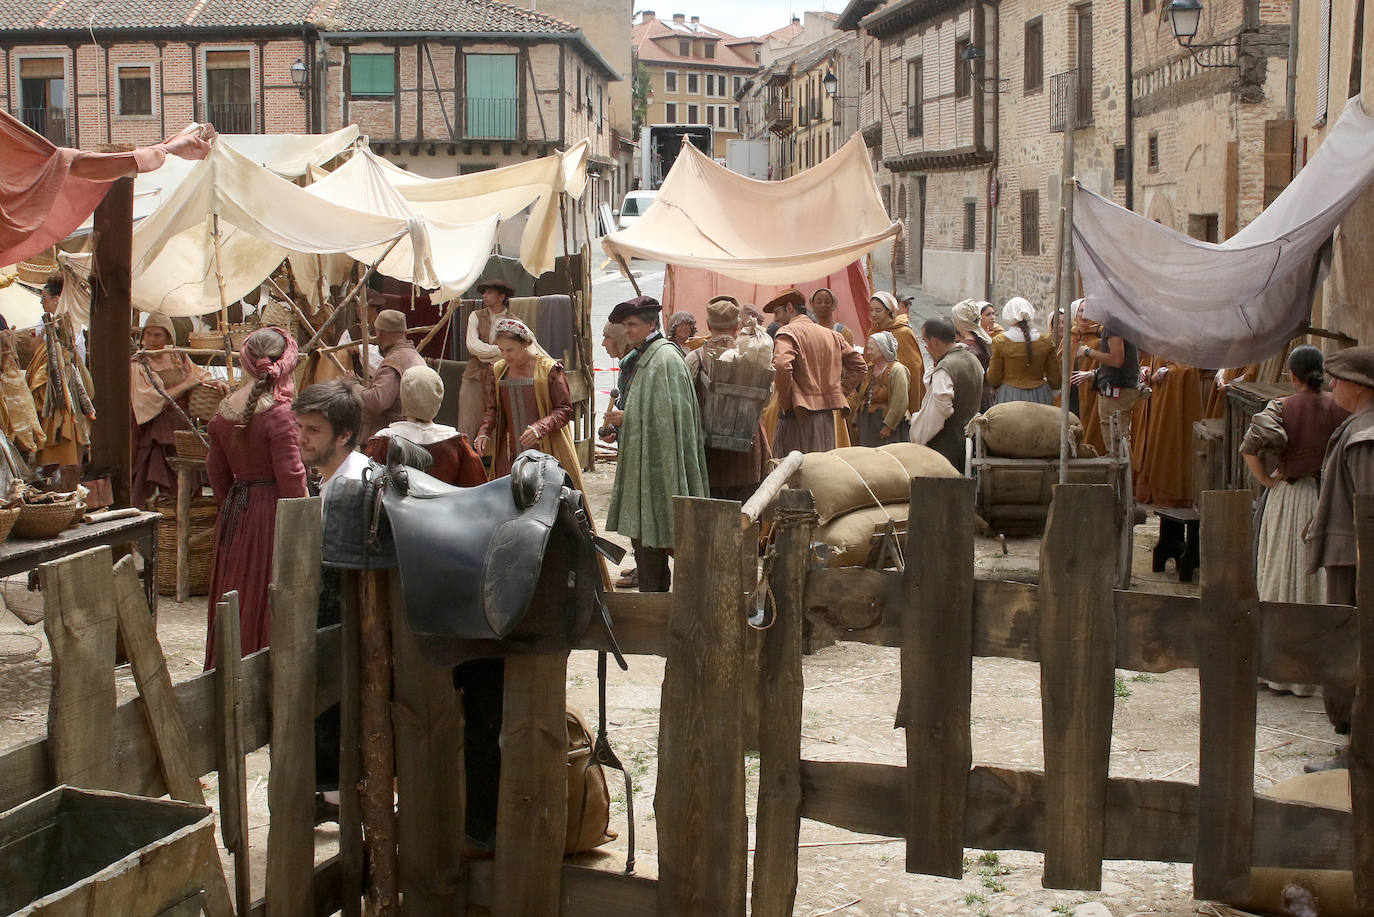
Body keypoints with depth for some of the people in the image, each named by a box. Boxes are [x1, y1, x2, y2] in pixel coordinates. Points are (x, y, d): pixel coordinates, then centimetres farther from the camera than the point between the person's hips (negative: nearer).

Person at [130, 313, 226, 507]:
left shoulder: (178, 357, 10)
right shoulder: (138, 365, -3)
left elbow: (200, 374, 21)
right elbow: (156, 399, -12)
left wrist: (216, 382, -1)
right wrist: (186, 384, -10)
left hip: (183, 427, 4)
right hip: (156, 431, -4)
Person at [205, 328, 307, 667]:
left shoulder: (224, 411, 4)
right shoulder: (279, 413, -17)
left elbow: (216, 470, 13)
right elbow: (291, 477, -17)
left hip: (233, 512, 7)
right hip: (272, 512, -7)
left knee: (236, 598, 16)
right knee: (269, 603, 0)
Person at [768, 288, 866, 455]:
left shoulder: (787, 332, -7)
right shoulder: (831, 334, 15)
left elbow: (781, 366, -25)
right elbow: (858, 364, 19)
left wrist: (784, 401, -13)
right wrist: (839, 392, 16)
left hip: (797, 415, -7)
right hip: (827, 415, 7)